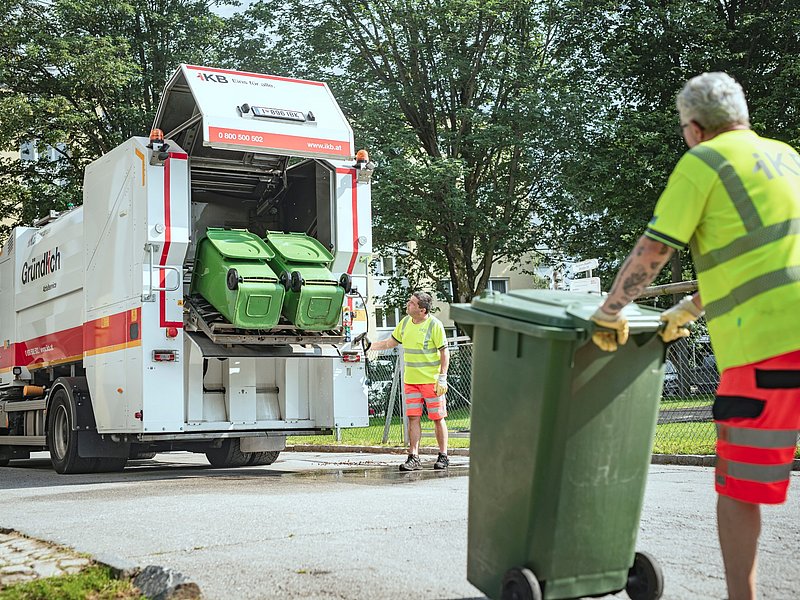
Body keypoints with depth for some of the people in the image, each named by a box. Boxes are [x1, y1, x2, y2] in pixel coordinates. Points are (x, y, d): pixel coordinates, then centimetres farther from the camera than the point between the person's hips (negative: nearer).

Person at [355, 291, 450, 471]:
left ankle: (443, 456, 13)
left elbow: (444, 352, -8)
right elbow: (391, 342, 20)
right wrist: (370, 345, 11)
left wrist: (442, 378, -13)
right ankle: (413, 458, 4)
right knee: (413, 418, 2)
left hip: (431, 380, -5)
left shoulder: (434, 325, -10)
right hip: (410, 380, 5)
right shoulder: (406, 322, 8)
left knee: (437, 418, 3)